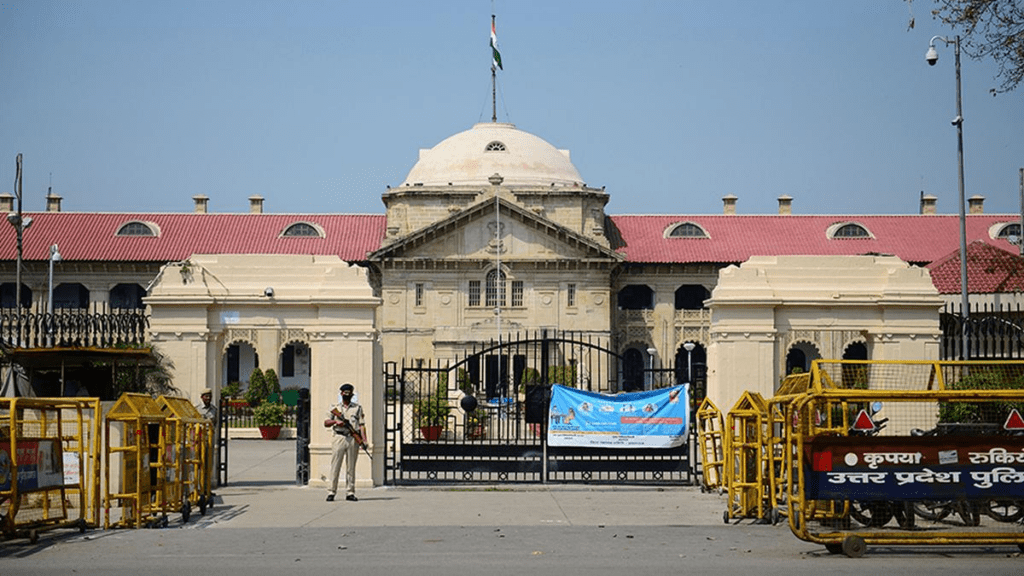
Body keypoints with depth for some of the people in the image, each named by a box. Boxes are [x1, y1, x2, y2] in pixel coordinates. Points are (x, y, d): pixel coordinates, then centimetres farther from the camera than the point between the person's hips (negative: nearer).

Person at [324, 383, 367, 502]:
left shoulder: (358, 408, 14)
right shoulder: (335, 408, 13)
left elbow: (361, 425, 6)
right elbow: (326, 423, 8)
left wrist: (364, 440, -6)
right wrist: (335, 421, -12)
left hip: (353, 439, 1)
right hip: (339, 438, -1)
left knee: (351, 467, 2)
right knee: (335, 466, -4)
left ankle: (350, 493, 4)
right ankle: (331, 492, -3)